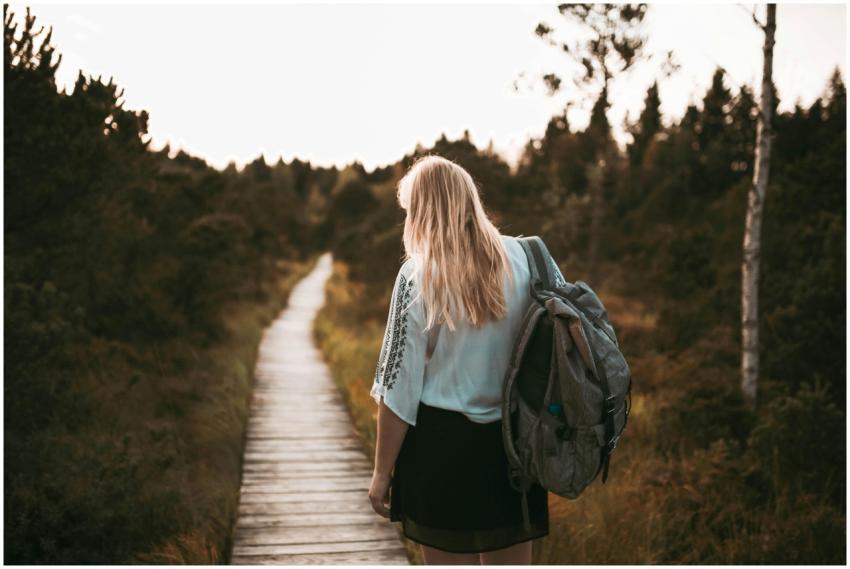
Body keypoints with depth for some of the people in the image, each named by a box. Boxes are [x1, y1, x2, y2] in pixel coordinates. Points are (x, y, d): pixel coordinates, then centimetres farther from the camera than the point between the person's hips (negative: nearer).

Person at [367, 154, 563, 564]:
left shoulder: (418, 274, -11)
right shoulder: (525, 257, -1)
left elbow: (400, 384, -10)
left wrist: (382, 471, -1)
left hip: (444, 442, -3)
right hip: (515, 440, 4)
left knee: (450, 559, 11)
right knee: (512, 559, 17)